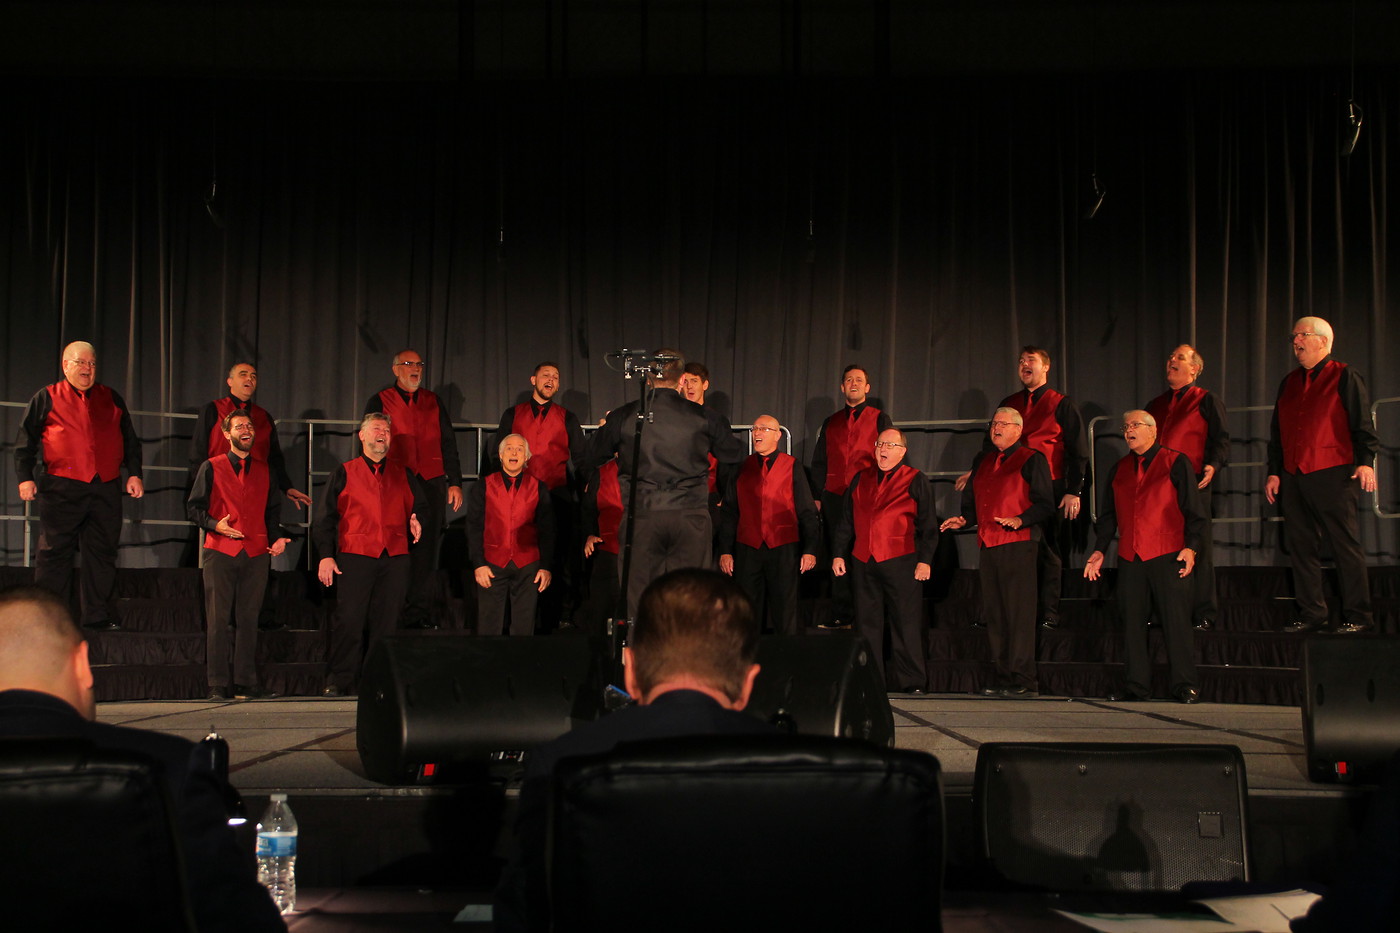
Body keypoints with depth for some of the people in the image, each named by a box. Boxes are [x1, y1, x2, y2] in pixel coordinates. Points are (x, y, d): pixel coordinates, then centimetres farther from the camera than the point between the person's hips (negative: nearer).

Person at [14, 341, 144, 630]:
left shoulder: (112, 399, 17)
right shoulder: (47, 398, 8)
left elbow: (130, 440, 19)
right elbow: (26, 440, 6)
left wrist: (134, 474, 9)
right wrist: (25, 477, -4)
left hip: (106, 488, 3)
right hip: (61, 487, -3)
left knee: (102, 553, 4)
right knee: (54, 552, -2)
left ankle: (97, 616, 10)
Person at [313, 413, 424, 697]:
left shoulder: (403, 474, 19)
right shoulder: (344, 473, 11)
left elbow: (420, 508, 24)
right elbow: (326, 517, 7)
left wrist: (416, 523, 1)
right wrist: (326, 555, -2)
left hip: (395, 557, 3)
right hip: (355, 556, -2)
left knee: (387, 620, 0)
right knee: (348, 620, -8)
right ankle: (338, 681, 0)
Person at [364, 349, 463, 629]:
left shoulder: (433, 401, 16)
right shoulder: (380, 401, 8)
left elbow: (448, 443, 17)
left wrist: (455, 482, 10)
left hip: (431, 483, 3)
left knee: (427, 548, 0)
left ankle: (419, 612, 4)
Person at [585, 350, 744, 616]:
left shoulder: (622, 417, -1)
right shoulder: (704, 417, -1)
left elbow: (593, 459, 14)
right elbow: (734, 456, 12)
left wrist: (603, 428, 34)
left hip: (641, 517, 0)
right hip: (691, 516, 0)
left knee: (639, 599, 8)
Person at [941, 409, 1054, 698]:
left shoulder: (1031, 460, 2)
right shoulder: (982, 461, 21)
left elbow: (1046, 505, -4)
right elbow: (973, 502, 27)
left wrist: (1020, 519, -20)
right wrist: (964, 519, 7)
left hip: (1018, 544, -7)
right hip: (987, 544, 7)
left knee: (1019, 612, -9)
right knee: (994, 614, 7)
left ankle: (1023, 680, -6)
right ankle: (1002, 678, 12)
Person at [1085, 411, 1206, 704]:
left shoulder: (1176, 463, 3)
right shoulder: (1118, 469, 17)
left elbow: (1193, 509, -1)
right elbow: (1108, 514, 21)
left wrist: (1191, 546, -11)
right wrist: (1100, 549, 12)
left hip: (1168, 555, -5)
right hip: (1130, 557, 5)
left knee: (1175, 621, -5)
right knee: (1132, 622, 4)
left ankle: (1184, 685, 2)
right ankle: (1137, 686, 10)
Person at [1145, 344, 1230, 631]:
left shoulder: (1207, 401, 6)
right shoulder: (1155, 405, 22)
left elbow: (1221, 439, -2)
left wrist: (1213, 465, -19)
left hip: (1193, 482, -5)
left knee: (1198, 549, -5)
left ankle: (1204, 615, 0)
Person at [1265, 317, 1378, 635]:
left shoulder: (1344, 377, 2)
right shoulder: (1289, 383, 19)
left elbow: (1362, 424, -4)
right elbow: (1276, 432, 22)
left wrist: (1365, 462, -15)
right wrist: (1274, 472, 16)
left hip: (1333, 476, -6)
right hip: (1293, 478, 6)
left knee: (1346, 545, -4)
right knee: (1302, 546, 6)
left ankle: (1357, 615, 1)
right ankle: (1311, 614, 12)